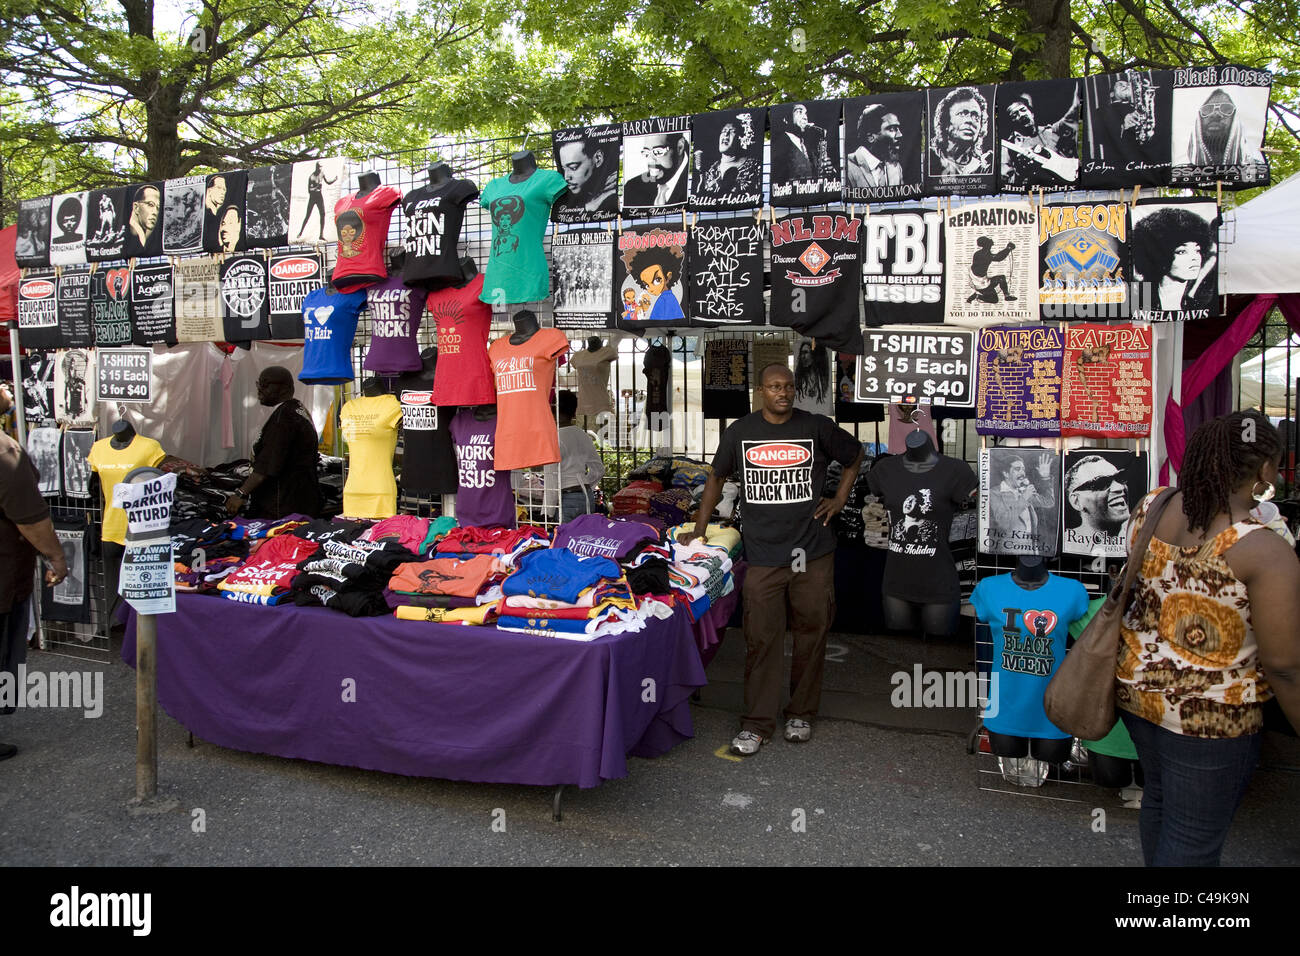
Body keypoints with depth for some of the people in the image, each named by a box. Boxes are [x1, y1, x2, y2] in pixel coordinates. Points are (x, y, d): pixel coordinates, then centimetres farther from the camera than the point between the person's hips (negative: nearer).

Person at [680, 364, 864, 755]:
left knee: (811, 634, 9)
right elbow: (717, 478, 16)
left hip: (812, 551, 1)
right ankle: (757, 723, 10)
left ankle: (801, 714, 25)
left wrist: (839, 500, 10)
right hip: (763, 554, 0)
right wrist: (700, 528, 14)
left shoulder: (818, 428, 3)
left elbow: (854, 456, 19)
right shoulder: (740, 431, 5)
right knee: (761, 640, 0)